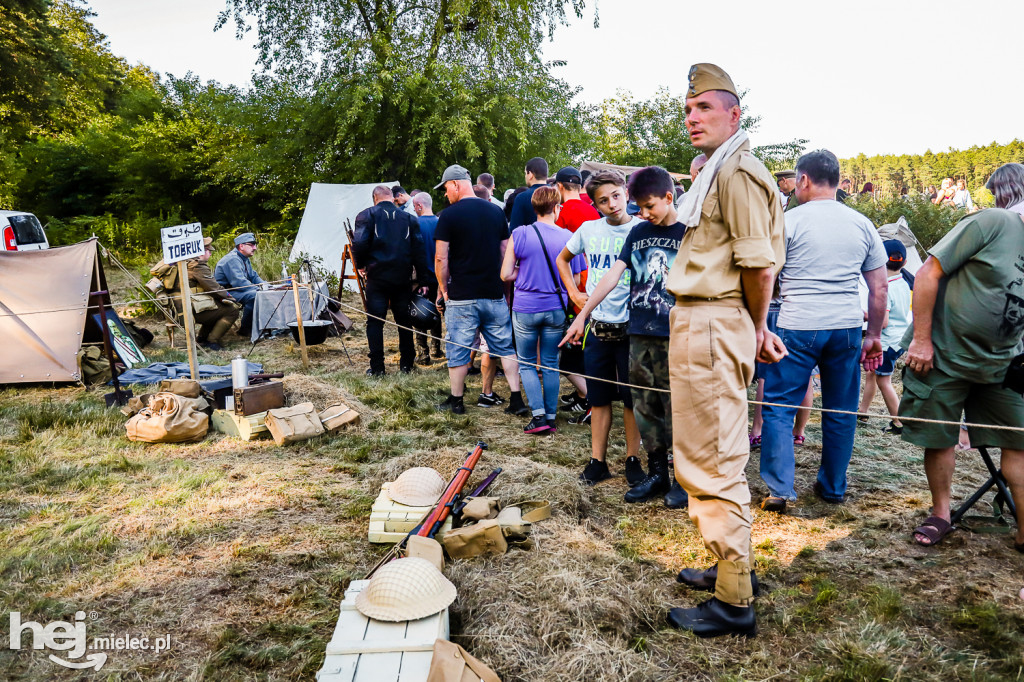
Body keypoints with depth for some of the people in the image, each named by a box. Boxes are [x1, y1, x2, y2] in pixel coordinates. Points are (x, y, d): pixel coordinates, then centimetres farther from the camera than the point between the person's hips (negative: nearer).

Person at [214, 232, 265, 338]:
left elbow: (254, 277, 16)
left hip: (233, 290, 10)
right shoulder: (232, 260, -18)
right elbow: (239, 283, -28)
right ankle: (245, 329, -19)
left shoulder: (245, 259, 14)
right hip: (225, 294, -10)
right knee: (253, 295, -31)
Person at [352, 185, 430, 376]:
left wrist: (361, 265, 4)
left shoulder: (367, 215, -1)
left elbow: (359, 244, -14)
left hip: (377, 276, -2)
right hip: (402, 278, 3)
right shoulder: (408, 217, 8)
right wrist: (423, 281, 5)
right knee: (404, 321, 12)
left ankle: (377, 367, 4)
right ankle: (406, 364, 17)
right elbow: (419, 251, 4)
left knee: (375, 322, 4)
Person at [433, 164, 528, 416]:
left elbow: (441, 259, -10)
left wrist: (443, 289, 2)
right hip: (494, 293, 5)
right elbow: (505, 252, 11)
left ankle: (456, 400, 19)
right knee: (504, 347, 11)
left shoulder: (449, 215, -8)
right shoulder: (495, 211, 7)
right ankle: (517, 400, 10)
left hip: (461, 296, -4)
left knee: (458, 349, 8)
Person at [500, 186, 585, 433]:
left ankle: (539, 415, 2)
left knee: (526, 363, 12)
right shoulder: (568, 237, -3)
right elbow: (575, 280, 2)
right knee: (551, 364, 13)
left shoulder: (520, 234, -7)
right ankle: (551, 417, 17)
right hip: (556, 309, 2)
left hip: (525, 308, -2)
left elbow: (505, 275, -5)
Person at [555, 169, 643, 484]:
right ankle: (597, 461, 21)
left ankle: (632, 459, 21)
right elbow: (562, 259, 21)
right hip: (597, 325, 3)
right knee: (599, 398, 11)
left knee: (632, 398, 6)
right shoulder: (588, 230, 4)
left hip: (631, 326, -3)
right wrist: (574, 292, 11)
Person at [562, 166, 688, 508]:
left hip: (674, 338, -5)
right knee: (645, 409, 11)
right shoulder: (638, 232, 12)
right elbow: (613, 275, 10)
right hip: (639, 335, 5)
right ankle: (657, 473, 24)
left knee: (676, 408, 0)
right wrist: (582, 315, 6)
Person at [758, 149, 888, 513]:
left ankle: (780, 489, 0)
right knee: (841, 411, 14)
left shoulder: (788, 220, -4)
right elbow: (879, 288, 10)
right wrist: (874, 336, 18)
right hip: (847, 328, 5)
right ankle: (833, 487, 26)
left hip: (798, 328, -4)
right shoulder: (862, 224, 9)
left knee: (778, 406, 4)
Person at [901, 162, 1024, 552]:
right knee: (938, 439, 6)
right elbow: (928, 274, -16)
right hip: (944, 355, -6)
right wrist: (921, 339, -17)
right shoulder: (992, 224, -13)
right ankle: (940, 516, 24)